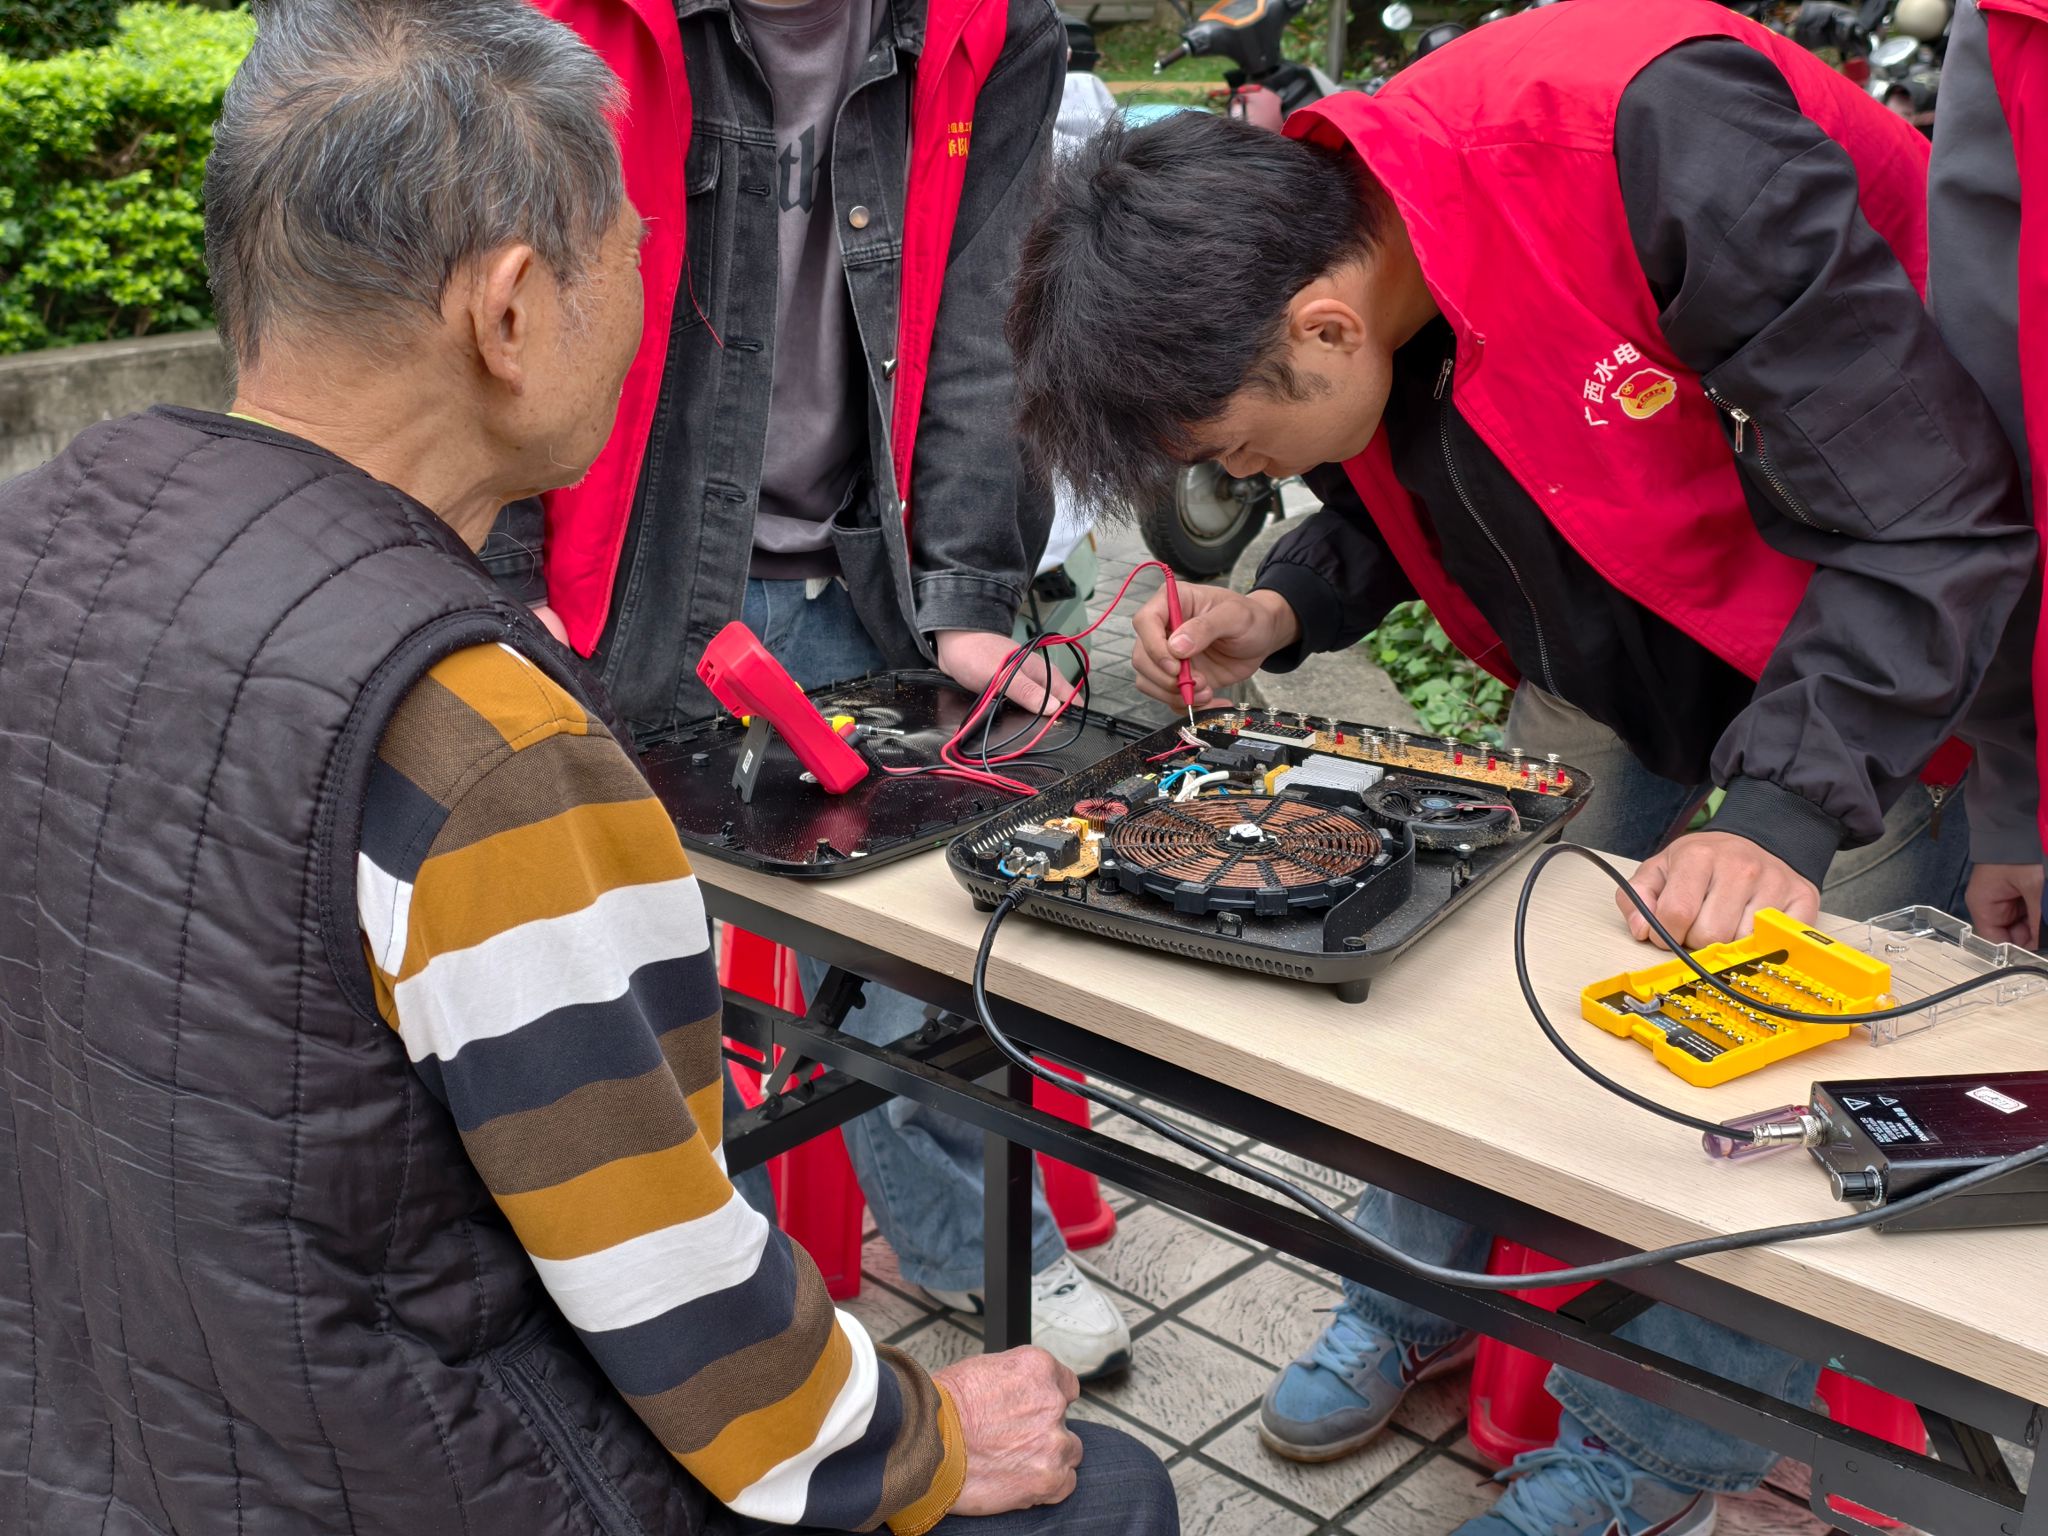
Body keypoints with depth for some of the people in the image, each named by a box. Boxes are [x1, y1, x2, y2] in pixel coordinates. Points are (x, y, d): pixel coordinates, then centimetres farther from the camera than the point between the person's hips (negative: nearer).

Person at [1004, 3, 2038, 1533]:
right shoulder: (1337, 246, -13)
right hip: (1620, 656, 6)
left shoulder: (1660, 144, -37)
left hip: (1894, 648, -6)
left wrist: (1782, 818, -38)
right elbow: (1403, 499, 7)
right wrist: (1284, 611, -12)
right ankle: (1417, 1293, 29)